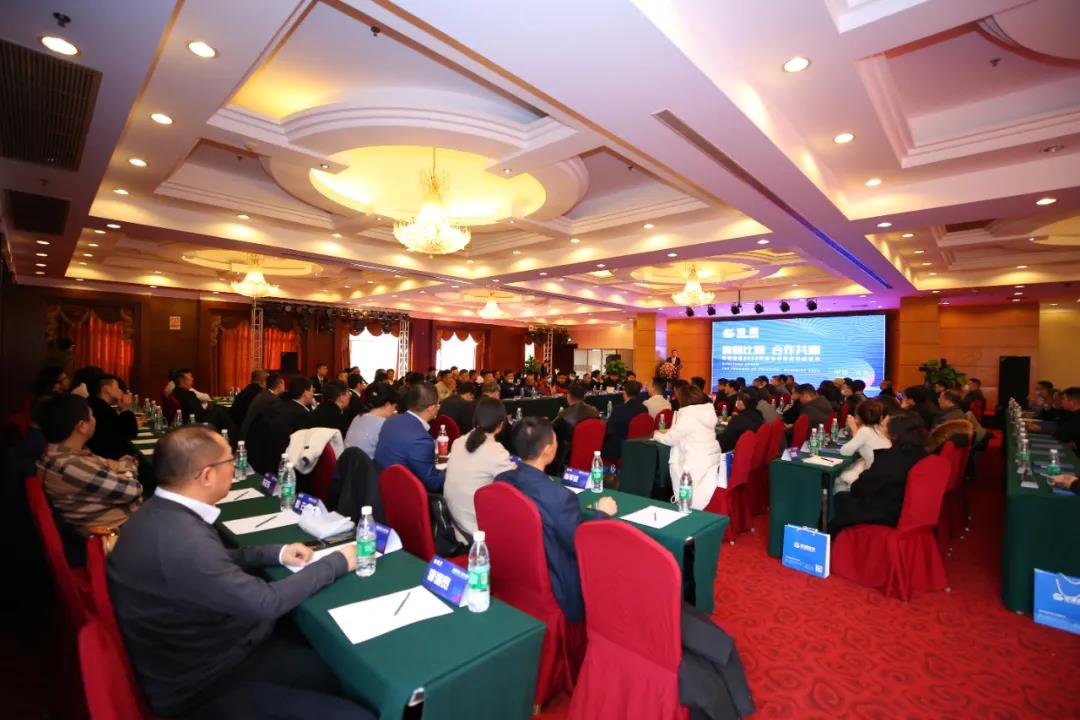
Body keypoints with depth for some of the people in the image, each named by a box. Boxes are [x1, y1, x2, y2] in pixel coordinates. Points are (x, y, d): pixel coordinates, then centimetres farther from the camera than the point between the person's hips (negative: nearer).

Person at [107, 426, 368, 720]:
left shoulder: (161, 512, -6)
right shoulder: (181, 539, -35)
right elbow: (266, 602, -27)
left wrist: (275, 553, 0)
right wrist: (337, 562, -15)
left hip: (196, 650, 9)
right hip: (199, 688, -8)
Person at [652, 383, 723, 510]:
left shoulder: (688, 415, -17)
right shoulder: (707, 411, 9)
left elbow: (670, 439, -10)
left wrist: (657, 434, 9)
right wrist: (671, 431, 19)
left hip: (698, 466, -9)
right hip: (711, 460, 9)